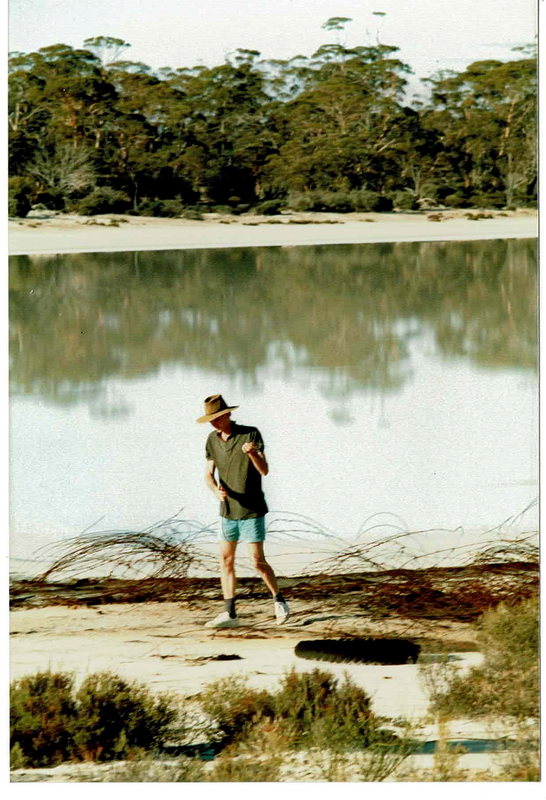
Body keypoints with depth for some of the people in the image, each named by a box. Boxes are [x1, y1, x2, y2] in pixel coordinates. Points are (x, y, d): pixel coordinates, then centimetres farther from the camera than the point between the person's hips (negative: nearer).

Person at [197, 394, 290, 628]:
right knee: (225, 561, 2)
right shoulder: (213, 439, 3)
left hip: (252, 510, -5)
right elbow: (209, 474, 4)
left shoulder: (251, 434, -13)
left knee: (258, 561, -6)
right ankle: (229, 614, 5)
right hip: (228, 510, 5)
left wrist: (252, 453, -38)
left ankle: (279, 602, 14)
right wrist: (216, 490, -19)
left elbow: (264, 470, -17)